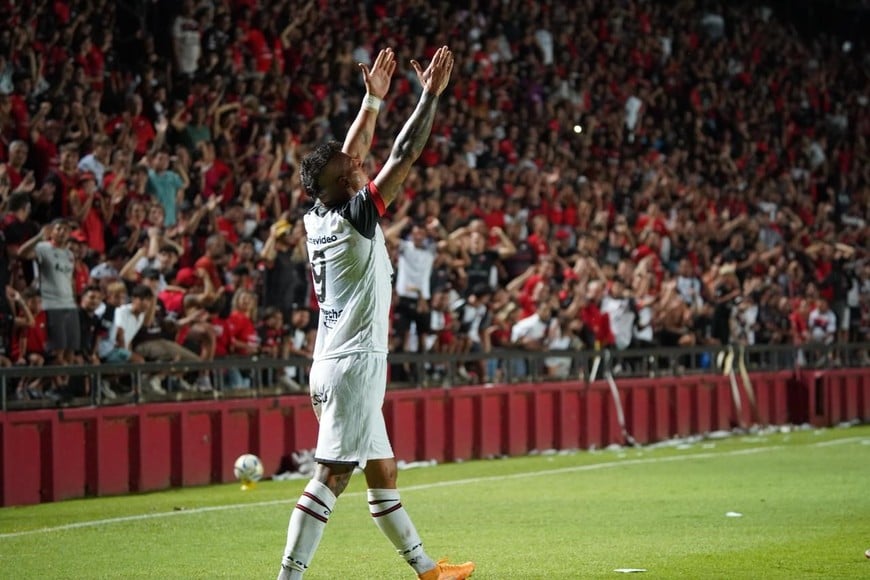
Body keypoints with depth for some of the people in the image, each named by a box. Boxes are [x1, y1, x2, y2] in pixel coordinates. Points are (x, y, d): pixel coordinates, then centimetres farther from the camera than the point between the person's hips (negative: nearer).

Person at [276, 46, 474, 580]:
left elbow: (351, 157, 21)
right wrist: (431, 94, -7)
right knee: (332, 476, -13)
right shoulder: (355, 217, -14)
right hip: (354, 363, -10)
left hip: (334, 363, 10)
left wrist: (374, 99, 24)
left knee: (383, 473, 17)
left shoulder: (318, 220, 7)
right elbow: (404, 157, -13)